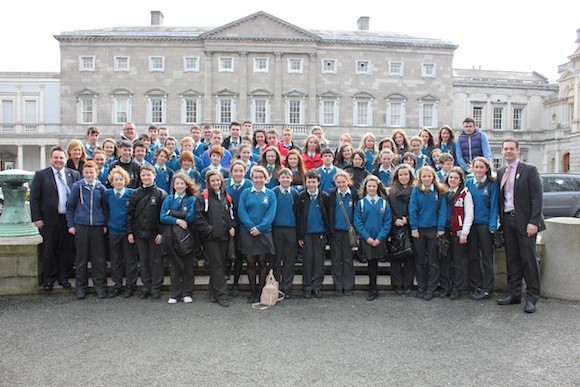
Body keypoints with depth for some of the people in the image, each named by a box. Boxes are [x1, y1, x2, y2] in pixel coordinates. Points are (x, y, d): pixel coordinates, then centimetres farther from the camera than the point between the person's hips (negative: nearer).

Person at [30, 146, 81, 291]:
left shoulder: (74, 174, 6)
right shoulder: (41, 175, 1)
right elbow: (34, 198, -1)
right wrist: (36, 218, -7)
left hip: (68, 219, 2)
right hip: (49, 220, -1)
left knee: (66, 249, 8)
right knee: (49, 250, 7)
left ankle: (63, 277, 21)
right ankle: (49, 278, 20)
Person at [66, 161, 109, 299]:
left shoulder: (101, 188, 5)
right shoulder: (77, 186, 2)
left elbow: (105, 208, 11)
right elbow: (70, 206, 6)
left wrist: (105, 224, 6)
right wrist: (70, 225, 2)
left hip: (97, 227, 1)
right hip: (81, 226, -1)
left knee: (99, 258, 2)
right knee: (81, 258, 7)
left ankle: (100, 286, 11)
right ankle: (81, 287, 17)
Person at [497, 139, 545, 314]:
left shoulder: (529, 170, -4)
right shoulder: (500, 172, 12)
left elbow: (537, 198, -9)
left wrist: (533, 222, -16)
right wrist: (501, 219, 6)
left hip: (525, 221, -5)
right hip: (507, 220, 5)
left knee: (529, 258, -1)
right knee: (512, 258, 10)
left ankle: (532, 297, 8)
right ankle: (514, 293, 19)